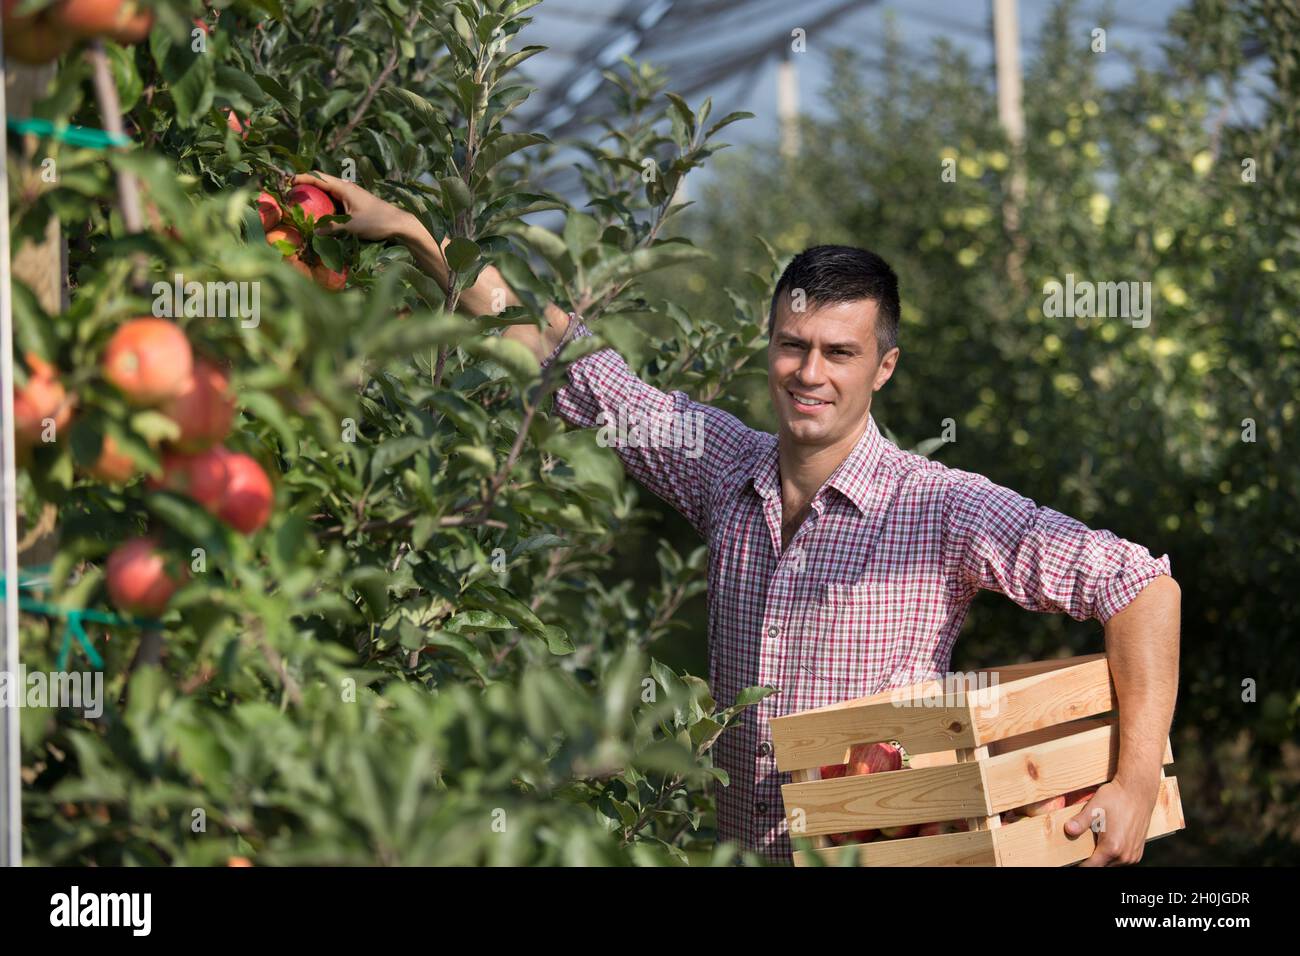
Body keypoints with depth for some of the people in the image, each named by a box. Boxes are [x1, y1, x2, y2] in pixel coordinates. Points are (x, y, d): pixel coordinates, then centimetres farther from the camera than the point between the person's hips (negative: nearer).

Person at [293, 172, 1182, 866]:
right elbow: (571, 361, 13)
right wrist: (413, 232, 14)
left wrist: (1136, 784, -17)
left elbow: (1138, 581, -10)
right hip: (741, 847, 5)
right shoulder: (727, 469, 6)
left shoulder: (940, 509, -8)